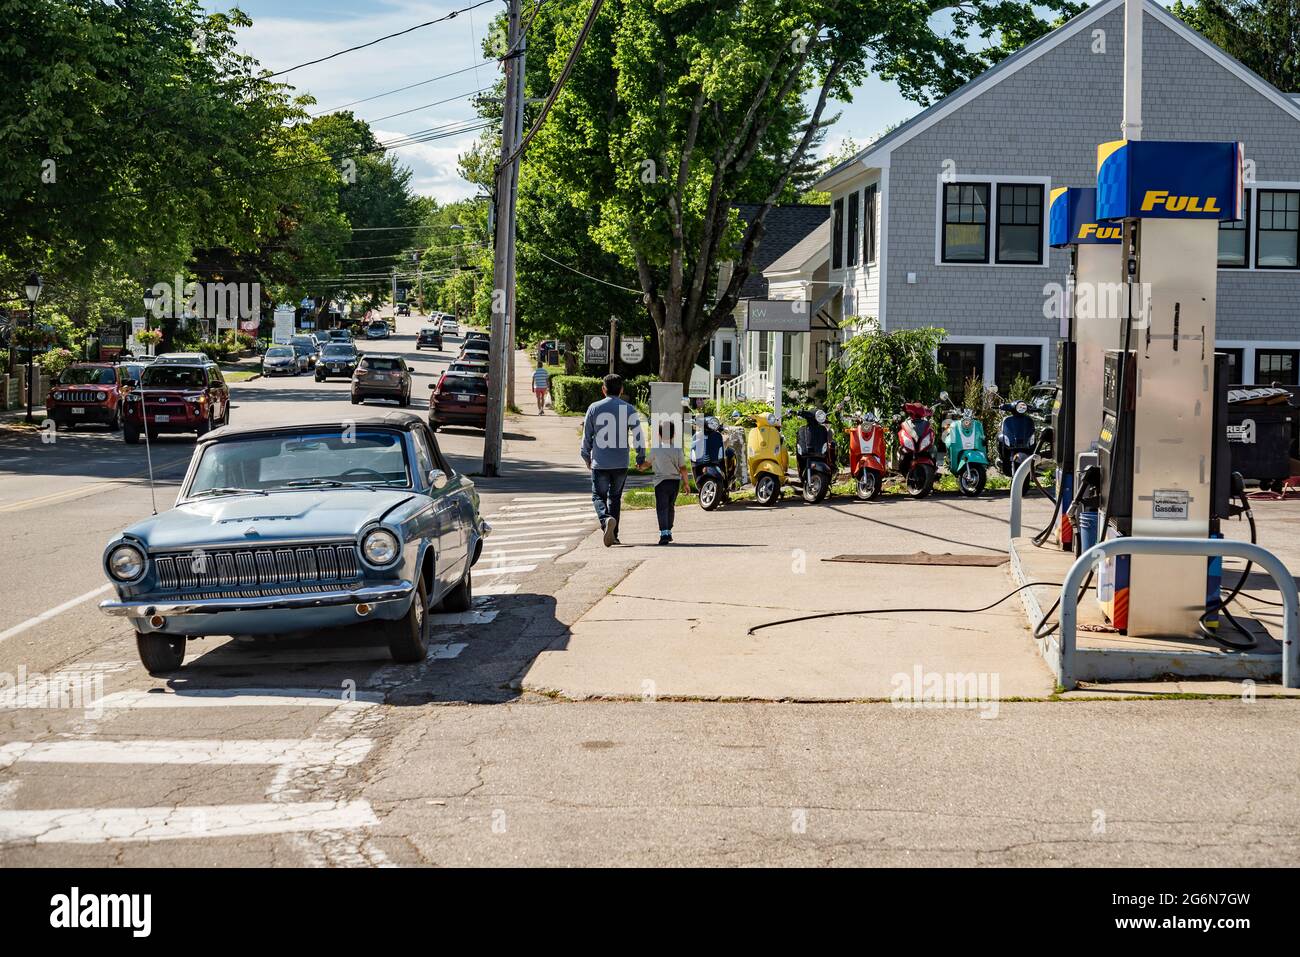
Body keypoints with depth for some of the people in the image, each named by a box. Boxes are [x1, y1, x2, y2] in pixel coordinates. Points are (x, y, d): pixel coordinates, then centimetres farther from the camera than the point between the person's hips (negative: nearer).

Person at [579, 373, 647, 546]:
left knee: (598, 496, 8)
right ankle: (613, 536, 15)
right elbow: (638, 435, -5)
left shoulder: (594, 408, -2)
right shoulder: (629, 409, -2)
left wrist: (586, 457, 18)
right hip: (621, 464, 1)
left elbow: (587, 436, 3)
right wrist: (641, 459, 6)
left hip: (599, 462, -1)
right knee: (615, 497, 16)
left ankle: (606, 519, -22)